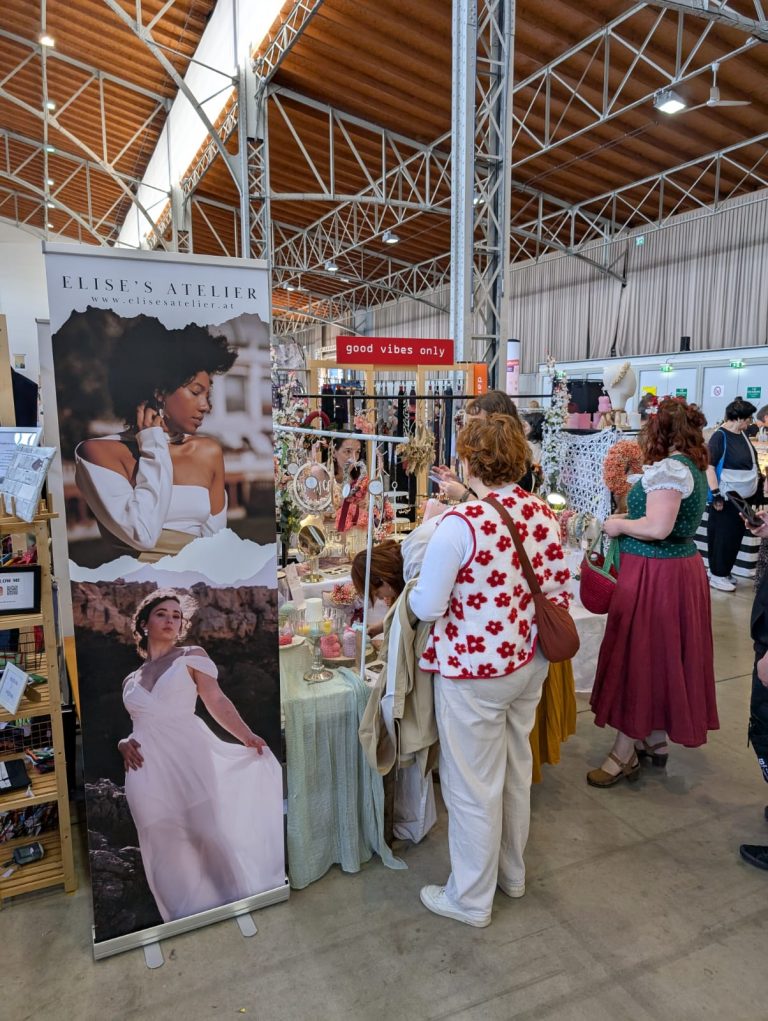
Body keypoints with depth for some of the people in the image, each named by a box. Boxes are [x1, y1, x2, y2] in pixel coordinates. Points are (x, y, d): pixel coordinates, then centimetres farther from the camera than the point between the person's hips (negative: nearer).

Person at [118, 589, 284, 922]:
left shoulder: (191, 656, 10)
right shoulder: (130, 680, 21)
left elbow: (216, 701, 0)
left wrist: (247, 736, -14)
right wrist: (123, 743, 3)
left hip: (187, 759, -3)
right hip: (147, 773, 4)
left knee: (209, 836, -11)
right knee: (166, 852, 2)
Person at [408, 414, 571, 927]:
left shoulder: (460, 523, -24)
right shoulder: (544, 514, -4)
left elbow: (428, 607, -19)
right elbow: (560, 589, 4)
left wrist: (415, 588, 2)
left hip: (474, 672, -7)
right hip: (529, 664, 7)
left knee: (473, 786, 11)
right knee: (516, 769, 24)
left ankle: (471, 899, 32)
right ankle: (512, 873, 46)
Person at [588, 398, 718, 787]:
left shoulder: (668, 467, -18)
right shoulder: (694, 467, 12)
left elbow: (658, 528, -26)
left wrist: (619, 525, -11)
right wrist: (631, 517, 11)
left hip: (654, 573, -10)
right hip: (681, 566, 10)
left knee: (638, 656, -1)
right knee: (663, 655, 17)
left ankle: (626, 752, 11)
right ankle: (655, 740, 31)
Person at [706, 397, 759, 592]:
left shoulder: (742, 435, 8)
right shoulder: (720, 436, -16)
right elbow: (709, 466, -21)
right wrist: (716, 494, -23)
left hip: (742, 497, 8)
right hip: (726, 498, -8)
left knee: (735, 536, 14)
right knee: (723, 537, 1)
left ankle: (723, 572, 25)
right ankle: (717, 576, 12)